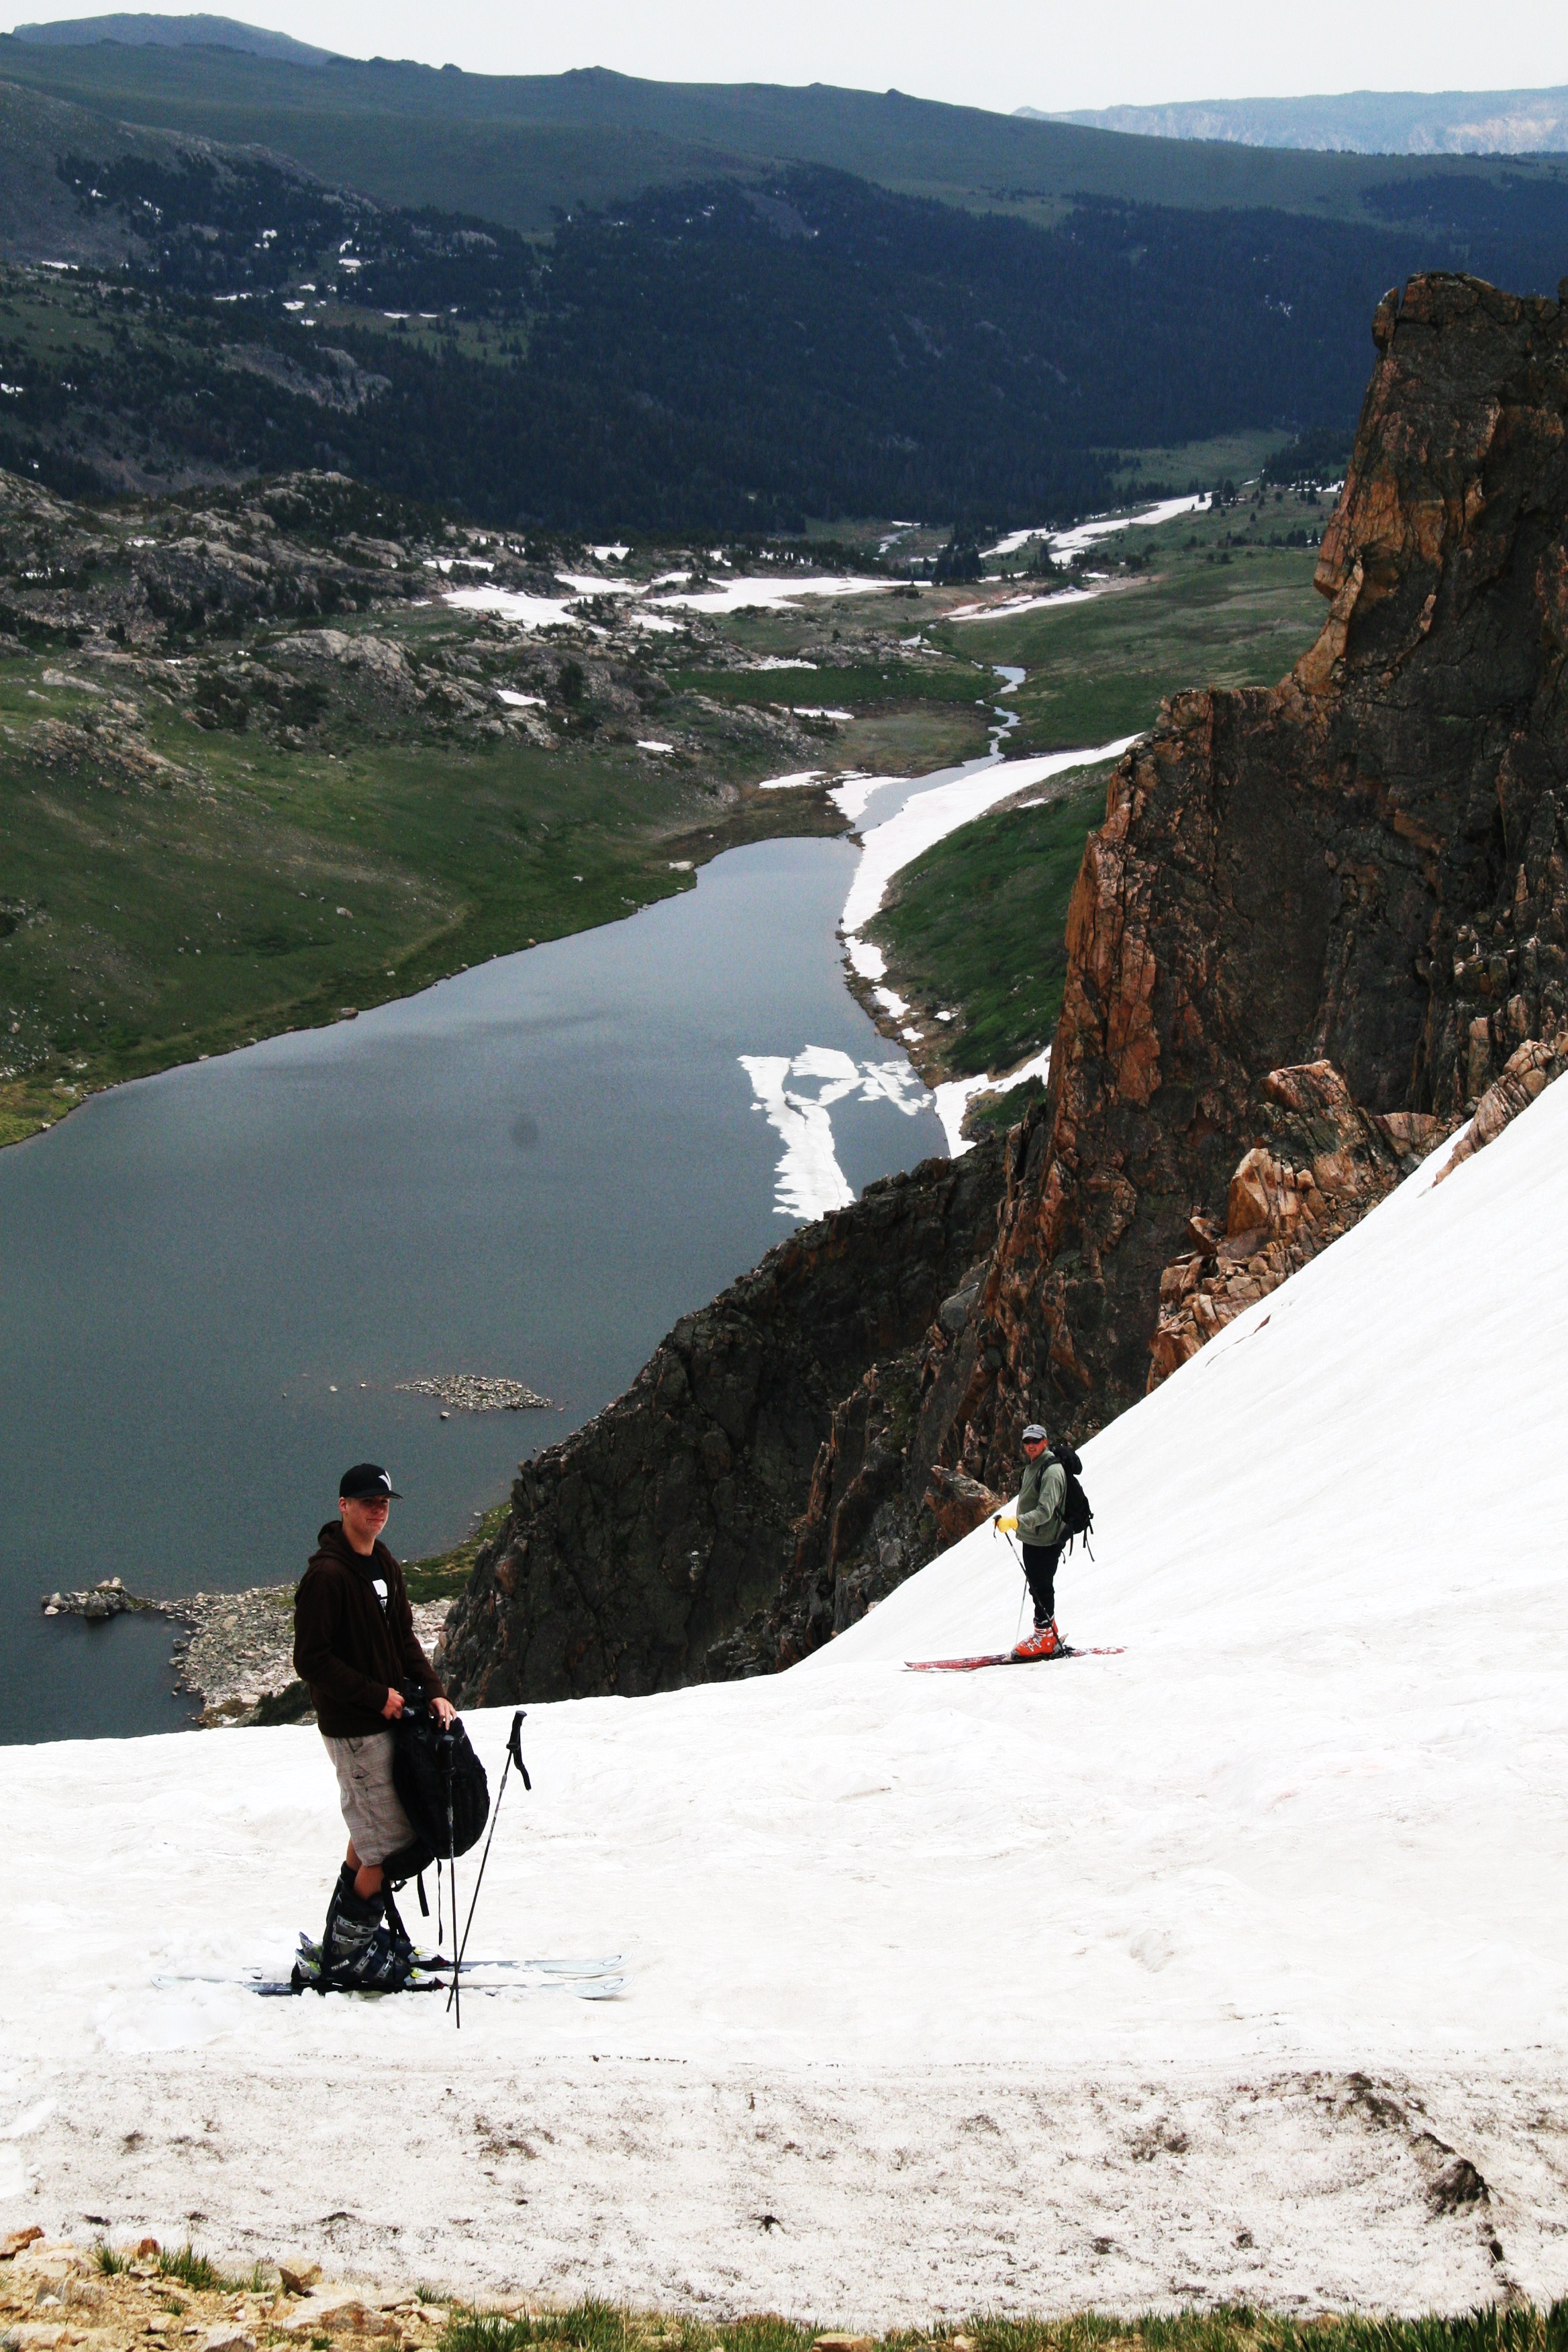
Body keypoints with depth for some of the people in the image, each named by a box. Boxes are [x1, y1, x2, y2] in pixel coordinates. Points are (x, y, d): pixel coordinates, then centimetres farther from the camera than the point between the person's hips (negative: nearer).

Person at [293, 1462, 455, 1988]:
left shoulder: (383, 1564, 11)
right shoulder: (327, 1575, -17)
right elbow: (311, 1660, -18)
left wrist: (432, 1690, 1)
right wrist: (378, 1696, -16)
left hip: (390, 1718, 9)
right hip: (355, 1729, -9)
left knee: (371, 1837, 17)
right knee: (391, 1849, -6)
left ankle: (343, 1939, 30)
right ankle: (347, 1955, 6)